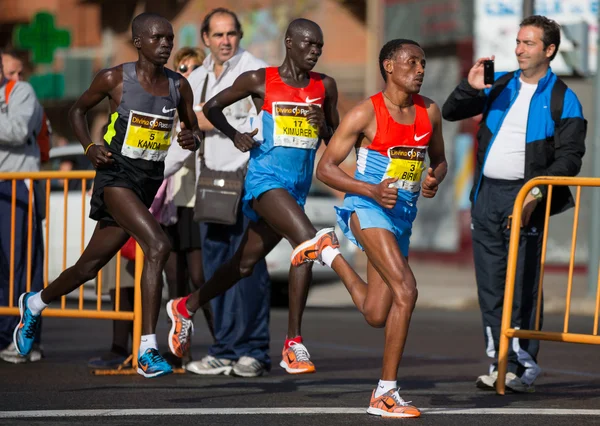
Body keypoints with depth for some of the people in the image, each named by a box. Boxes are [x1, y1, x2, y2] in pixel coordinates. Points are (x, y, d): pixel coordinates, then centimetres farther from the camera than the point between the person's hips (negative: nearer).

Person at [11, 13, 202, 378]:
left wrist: (193, 139, -7)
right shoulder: (115, 79, -7)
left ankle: (35, 304, 43)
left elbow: (193, 128, 16)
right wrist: (90, 147, -8)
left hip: (149, 181, 6)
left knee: (90, 266, 14)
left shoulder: (179, 86, 4)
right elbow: (78, 110, 8)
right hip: (117, 174, -6)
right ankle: (148, 351, -25)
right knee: (158, 246, -27)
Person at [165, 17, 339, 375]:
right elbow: (212, 107, 9)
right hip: (265, 180, -6)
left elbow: (336, 141, 14)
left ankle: (187, 308, 41)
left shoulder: (325, 87, 7)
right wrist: (234, 134, -7)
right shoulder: (260, 81, -4)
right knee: (307, 239, -28)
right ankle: (294, 343, -25)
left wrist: (323, 126, -7)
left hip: (299, 187, 6)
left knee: (245, 264, 16)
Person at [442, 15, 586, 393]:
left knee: (523, 285, -8)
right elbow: (451, 113, 15)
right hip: (487, 193, 5)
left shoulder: (563, 100, -1)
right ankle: (500, 362, 12)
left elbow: (570, 157, -7)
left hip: (523, 197, -5)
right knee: (490, 285, 6)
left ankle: (524, 365, -5)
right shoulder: (499, 85, 13)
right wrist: (470, 88, -5)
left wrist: (535, 195, -17)